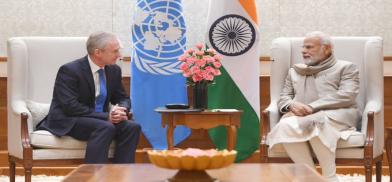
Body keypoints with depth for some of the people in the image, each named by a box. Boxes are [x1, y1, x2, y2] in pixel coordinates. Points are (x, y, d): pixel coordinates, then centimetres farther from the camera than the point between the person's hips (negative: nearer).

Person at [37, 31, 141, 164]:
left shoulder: (114, 70, 6)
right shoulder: (69, 70, -15)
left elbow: (123, 98, 15)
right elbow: (70, 107, -23)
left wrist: (121, 110, -11)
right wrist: (106, 116, -26)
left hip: (101, 120, 7)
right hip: (67, 122, -7)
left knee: (132, 127, -18)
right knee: (105, 128, -34)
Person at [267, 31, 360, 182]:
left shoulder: (345, 67, 15)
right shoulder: (294, 71, 30)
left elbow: (346, 96, -2)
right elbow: (283, 98, 20)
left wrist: (312, 107, -13)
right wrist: (292, 105, -7)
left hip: (335, 115, -3)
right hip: (301, 117, 3)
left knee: (316, 122, -40)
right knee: (286, 125, -34)